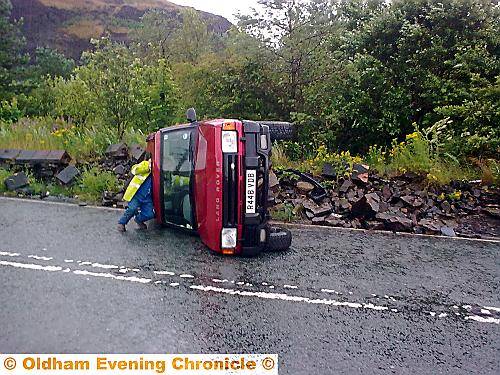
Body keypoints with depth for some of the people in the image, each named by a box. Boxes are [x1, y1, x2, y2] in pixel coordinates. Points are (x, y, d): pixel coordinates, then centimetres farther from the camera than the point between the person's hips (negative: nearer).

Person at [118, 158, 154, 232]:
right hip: (136, 194, -4)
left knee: (150, 214, -8)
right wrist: (148, 167, -13)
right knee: (132, 209, -20)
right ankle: (121, 223, 6)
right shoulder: (145, 163, 6)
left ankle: (138, 219, 24)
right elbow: (134, 170, -10)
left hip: (147, 197, 4)